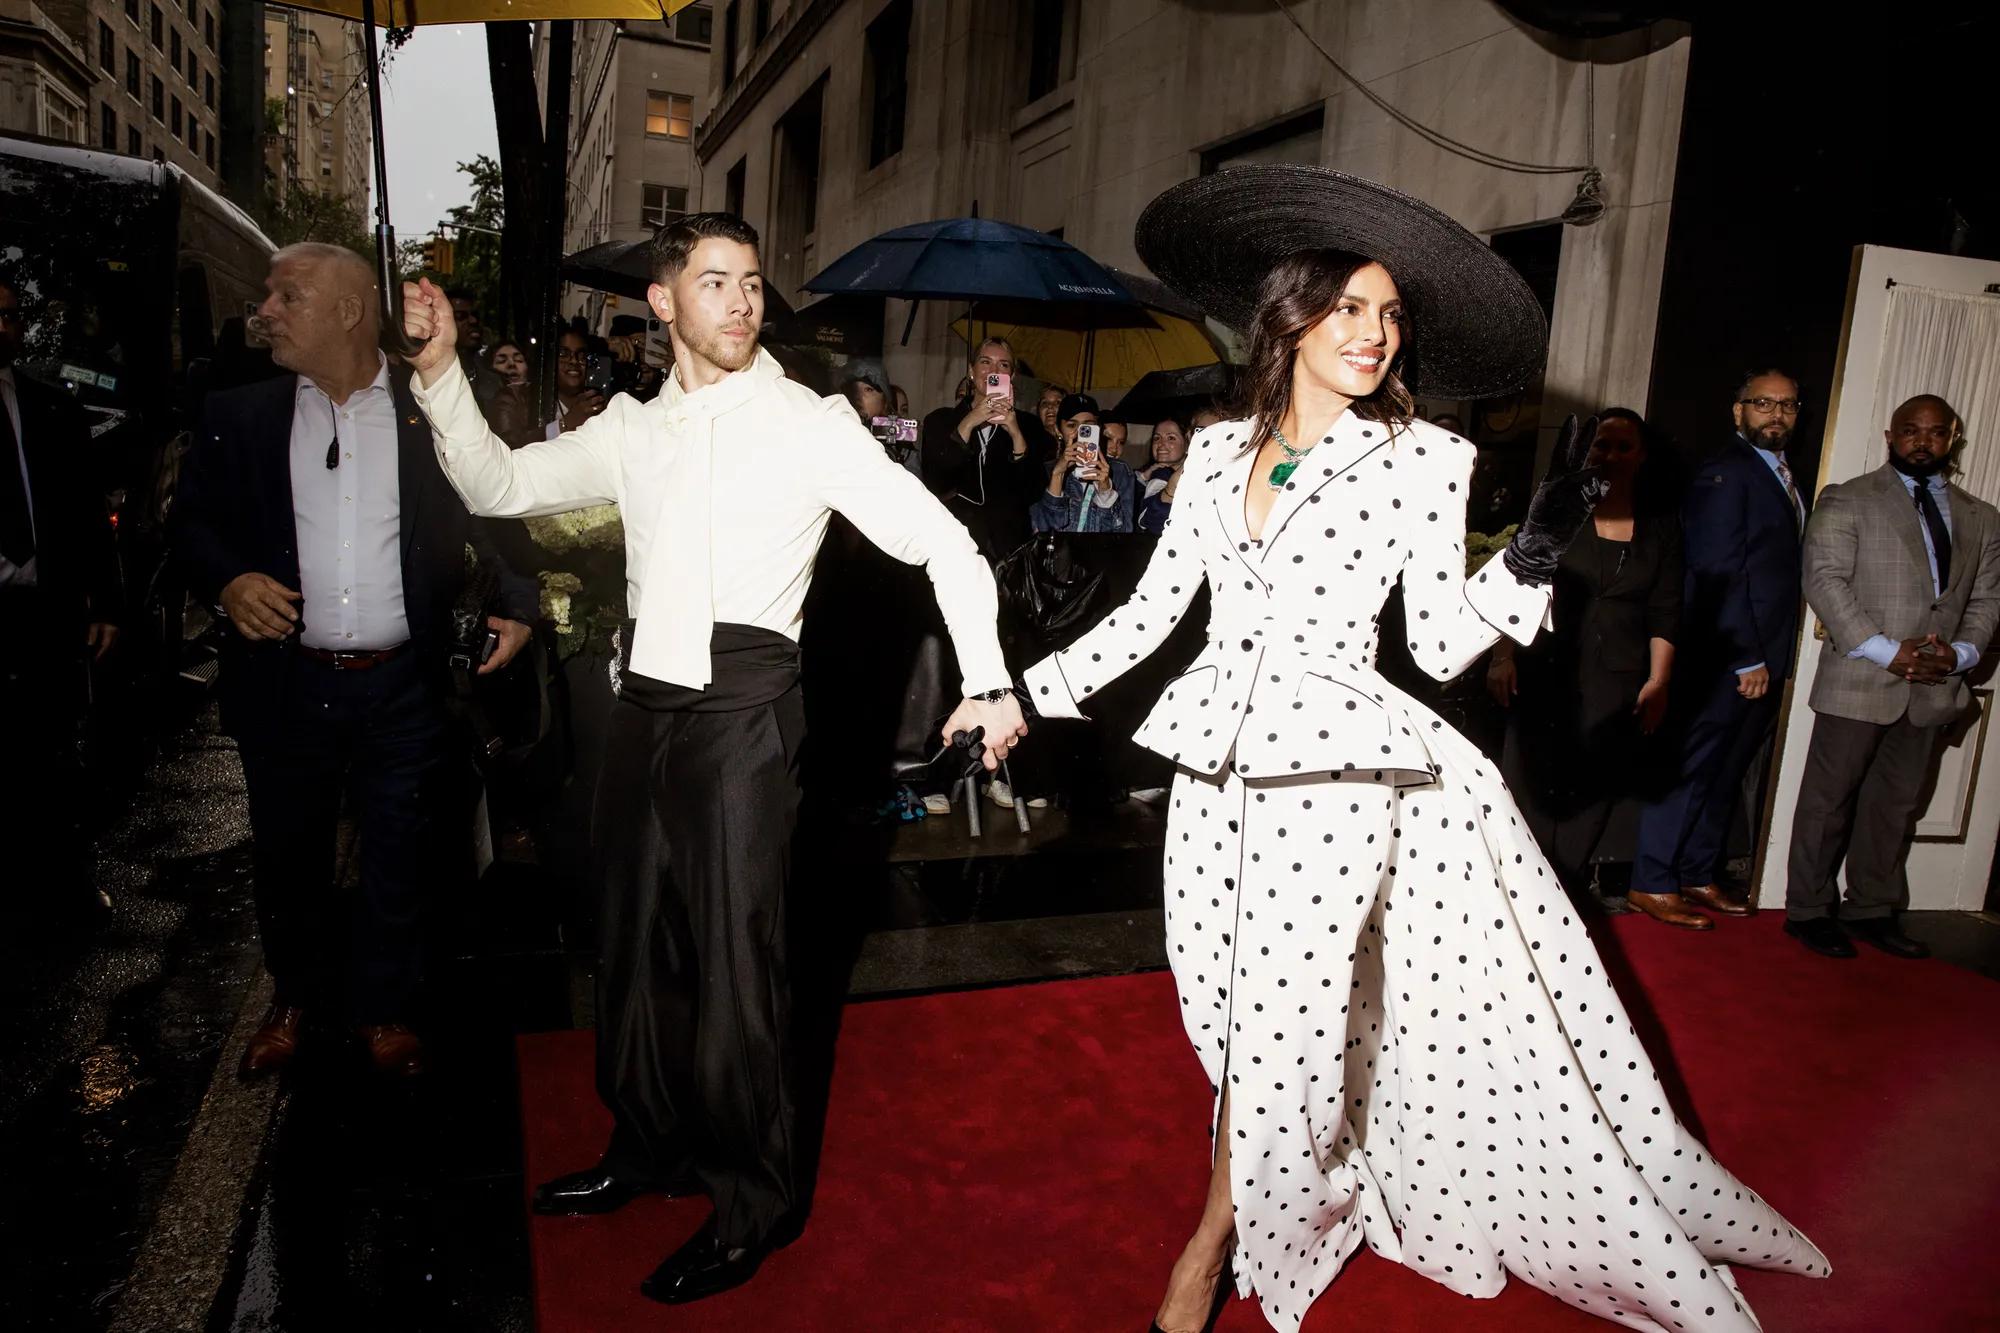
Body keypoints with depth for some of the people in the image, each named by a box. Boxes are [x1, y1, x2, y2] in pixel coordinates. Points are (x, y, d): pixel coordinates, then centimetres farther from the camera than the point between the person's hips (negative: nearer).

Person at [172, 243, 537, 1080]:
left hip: (405, 686, -2)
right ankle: (296, 998, 39)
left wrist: (517, 602, -11)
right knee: (288, 852, 16)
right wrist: (226, 579, -13)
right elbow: (193, 520, 7)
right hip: (286, 685, 2)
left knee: (399, 859, 9)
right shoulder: (241, 416, 5)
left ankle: (383, 1009, 29)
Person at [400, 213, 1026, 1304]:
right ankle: (649, 1149, 41)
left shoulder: (808, 423, -5)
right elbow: (500, 486, 14)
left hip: (744, 704, -6)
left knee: (733, 957, 0)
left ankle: (754, 1205, 21)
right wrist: (438, 368, 3)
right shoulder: (633, 427, 12)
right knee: (634, 936, 18)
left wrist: (989, 681, -16)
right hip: (646, 700, 6)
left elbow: (942, 542, -8)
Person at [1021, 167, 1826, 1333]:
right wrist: (1034, 688, 9)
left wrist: (1530, 562, -16)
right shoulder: (1218, 452, 8)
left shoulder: (1421, 458, 0)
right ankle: (1320, 1198, 37)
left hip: (1332, 770, -3)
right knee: (1232, 1015, 10)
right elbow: (1156, 605, 12)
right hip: (1217, 766, 4)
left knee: (1281, 1022, -1)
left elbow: (1441, 643, -1)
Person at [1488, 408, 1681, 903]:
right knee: (1537, 786, 1)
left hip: (1617, 686, 2)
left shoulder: (1661, 525, 8)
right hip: (1548, 674, -1)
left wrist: (1658, 681, -2)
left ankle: (1569, 893, 15)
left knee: (1597, 790, 3)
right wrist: (1502, 655, -8)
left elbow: (1665, 611, 5)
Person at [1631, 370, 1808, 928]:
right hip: (1724, 660, -8)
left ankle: (1698, 876, 24)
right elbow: (1717, 574, -16)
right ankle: (1652, 884, 5)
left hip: (1764, 660, 8)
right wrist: (1746, 659, -15)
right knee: (1691, 768, -3)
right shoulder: (1724, 472, -10)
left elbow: (1783, 568, 13)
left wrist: (1774, 659, 6)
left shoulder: (1782, 476, 17)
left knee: (1726, 774, 14)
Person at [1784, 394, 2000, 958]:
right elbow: (1824, 579, -10)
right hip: (1858, 681, -5)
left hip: (1933, 688, 5)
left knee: (1897, 805, 12)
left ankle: (1872, 912, 23)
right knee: (1829, 801, 2)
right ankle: (1809, 912, 12)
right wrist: (1886, 651, -17)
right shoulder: (1847, 500, -1)